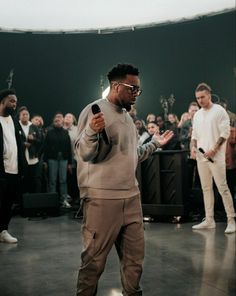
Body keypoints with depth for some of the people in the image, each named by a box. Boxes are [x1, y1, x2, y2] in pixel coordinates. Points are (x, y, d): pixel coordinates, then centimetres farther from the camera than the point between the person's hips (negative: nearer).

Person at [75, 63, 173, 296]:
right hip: (102, 199, -8)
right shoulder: (94, 110, -9)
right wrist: (91, 132, -34)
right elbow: (84, 154, -16)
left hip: (131, 197, 8)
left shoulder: (126, 115, 17)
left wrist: (155, 143, 26)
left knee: (134, 256, 15)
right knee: (94, 260, 1)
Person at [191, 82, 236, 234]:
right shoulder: (197, 114, 14)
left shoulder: (219, 111, -5)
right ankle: (209, 220, 16)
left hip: (216, 157, -7)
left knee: (222, 187, -7)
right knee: (206, 188, 9)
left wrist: (213, 150, -17)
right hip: (201, 156, 7)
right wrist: (193, 147, 2)